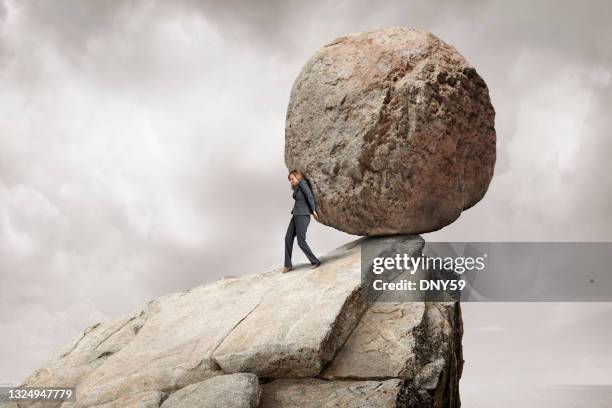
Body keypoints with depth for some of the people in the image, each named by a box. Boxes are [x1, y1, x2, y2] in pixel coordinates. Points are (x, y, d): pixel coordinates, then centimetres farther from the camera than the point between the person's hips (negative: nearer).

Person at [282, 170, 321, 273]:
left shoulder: (302, 183, -7)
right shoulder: (296, 188, 21)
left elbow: (310, 196, -15)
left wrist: (313, 210, -13)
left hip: (303, 216, -9)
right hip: (296, 216, 9)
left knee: (301, 241, -8)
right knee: (288, 239, 4)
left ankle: (315, 262, 3)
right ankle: (288, 265, 9)